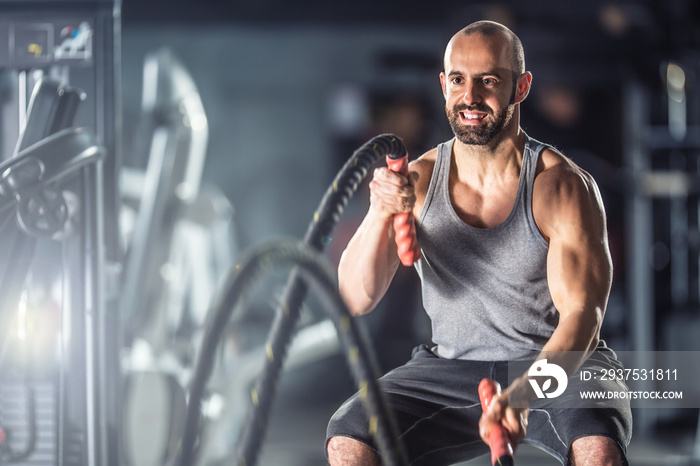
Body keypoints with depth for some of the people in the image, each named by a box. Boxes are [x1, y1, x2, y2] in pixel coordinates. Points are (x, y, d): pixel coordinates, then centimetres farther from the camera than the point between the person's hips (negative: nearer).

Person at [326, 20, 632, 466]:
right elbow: (355, 299, -10)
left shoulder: (564, 186, -13)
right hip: (451, 368, 3)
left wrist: (520, 396, -41)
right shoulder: (418, 180, -2)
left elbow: (581, 316, -22)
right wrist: (380, 213, -31)